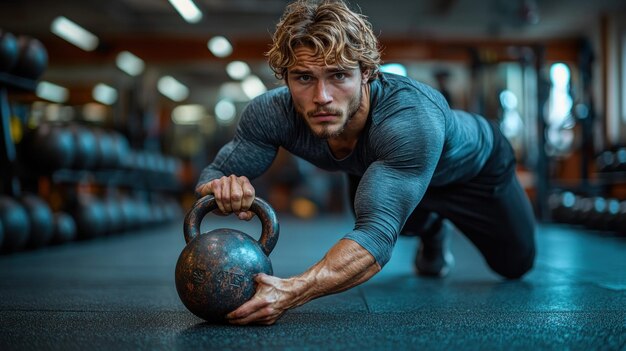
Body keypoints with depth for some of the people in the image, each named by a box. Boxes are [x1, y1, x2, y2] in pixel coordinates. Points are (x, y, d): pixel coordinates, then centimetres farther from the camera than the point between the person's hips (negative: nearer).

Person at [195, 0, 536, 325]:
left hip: (471, 162, -2)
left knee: (516, 263, 21)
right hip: (376, 168, 3)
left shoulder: (413, 119, -50)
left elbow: (378, 234, -57)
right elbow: (212, 176, -27)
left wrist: (291, 291, -72)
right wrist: (224, 188, -52)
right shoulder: (272, 113, -37)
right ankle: (433, 227, 58)